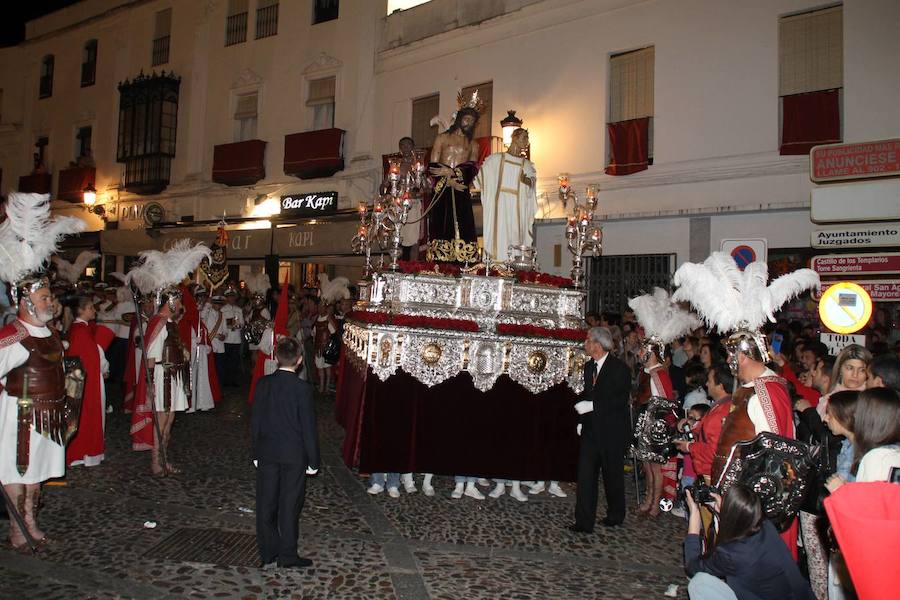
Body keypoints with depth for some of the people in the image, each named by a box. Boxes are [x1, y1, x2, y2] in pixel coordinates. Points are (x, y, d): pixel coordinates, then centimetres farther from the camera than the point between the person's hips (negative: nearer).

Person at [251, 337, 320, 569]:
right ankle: (287, 555, 13)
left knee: (266, 504, 12)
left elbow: (255, 421, 3)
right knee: (289, 505, 6)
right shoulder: (302, 388, -14)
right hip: (294, 456, -3)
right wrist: (313, 461, -4)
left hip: (267, 454, 4)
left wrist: (256, 453, 12)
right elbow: (309, 427, -12)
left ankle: (268, 553, 20)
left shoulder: (263, 384, -2)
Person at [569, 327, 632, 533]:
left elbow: (621, 400, -19)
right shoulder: (589, 366, 11)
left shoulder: (619, 368, -12)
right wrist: (582, 420, 12)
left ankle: (615, 514, 31)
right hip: (591, 429, 6)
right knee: (585, 475, -2)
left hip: (612, 432, -6)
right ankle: (584, 522, 1)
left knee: (612, 475, 10)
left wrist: (592, 406, -22)